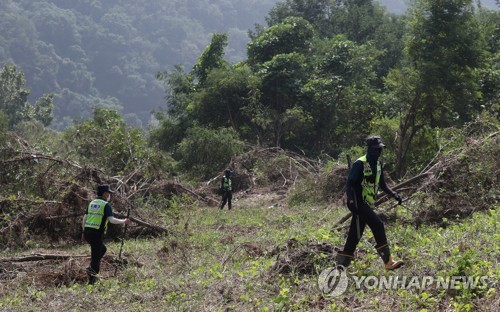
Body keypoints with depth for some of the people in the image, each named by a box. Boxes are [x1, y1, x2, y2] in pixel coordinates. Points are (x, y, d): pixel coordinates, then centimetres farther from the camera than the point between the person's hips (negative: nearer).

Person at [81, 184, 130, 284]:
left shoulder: (92, 203, 15)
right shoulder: (106, 205, -5)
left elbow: (84, 219, 13)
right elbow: (111, 219, -15)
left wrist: (84, 233, 19)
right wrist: (123, 221, -3)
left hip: (87, 232, 7)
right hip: (97, 233, -7)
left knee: (102, 249, 27)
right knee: (96, 255, 2)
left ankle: (91, 268, 16)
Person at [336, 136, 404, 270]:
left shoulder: (378, 165, 14)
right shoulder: (360, 164, -12)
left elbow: (382, 185, 22)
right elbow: (349, 184, -15)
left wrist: (394, 194, 8)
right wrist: (351, 201, -27)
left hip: (367, 205, 9)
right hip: (359, 203, -9)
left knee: (355, 236, 8)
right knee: (378, 225, -20)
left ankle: (340, 266, 14)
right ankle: (388, 262, -19)